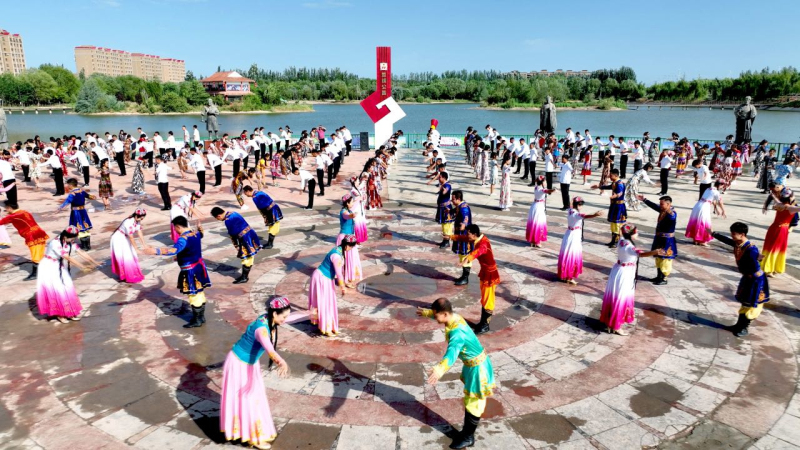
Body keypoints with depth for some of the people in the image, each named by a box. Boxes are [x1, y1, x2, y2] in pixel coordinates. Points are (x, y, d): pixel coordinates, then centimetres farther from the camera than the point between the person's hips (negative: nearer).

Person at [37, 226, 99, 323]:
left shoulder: (69, 242, -7)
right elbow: (68, 257, -35)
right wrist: (82, 266, -39)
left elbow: (81, 252, -10)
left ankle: (69, 312, 16)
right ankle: (59, 314, 9)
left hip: (60, 269, 7)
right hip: (49, 269, -7)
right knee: (56, 291, -3)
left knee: (67, 289, 7)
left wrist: (94, 262, -17)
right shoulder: (55, 243, -30)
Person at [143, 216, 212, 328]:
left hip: (191, 271, -9)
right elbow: (200, 234, 28)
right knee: (199, 293, 18)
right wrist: (199, 227, 49)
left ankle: (197, 320, 14)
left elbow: (174, 250, -43)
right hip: (199, 267, 9)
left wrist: (156, 251, -52)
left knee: (193, 295, 3)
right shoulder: (195, 234, 2)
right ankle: (201, 317, 29)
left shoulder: (184, 239, -25)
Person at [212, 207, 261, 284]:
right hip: (250, 236, 9)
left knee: (247, 259, 3)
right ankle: (244, 275, 27)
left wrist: (237, 247, -4)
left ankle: (244, 277, 14)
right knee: (247, 258, 17)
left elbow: (233, 236, -13)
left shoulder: (228, 221, -18)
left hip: (247, 240, -9)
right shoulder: (234, 214, 10)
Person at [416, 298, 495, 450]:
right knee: (469, 401, 22)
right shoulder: (455, 317, -7)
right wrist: (426, 312, 32)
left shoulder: (457, 333, -36)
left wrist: (440, 369, -70)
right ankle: (467, 431, 38)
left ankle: (468, 438, 21)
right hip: (472, 364, 10)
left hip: (477, 368, -10)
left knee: (473, 404, 5)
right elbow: (437, 313, 17)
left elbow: (452, 352, -55)